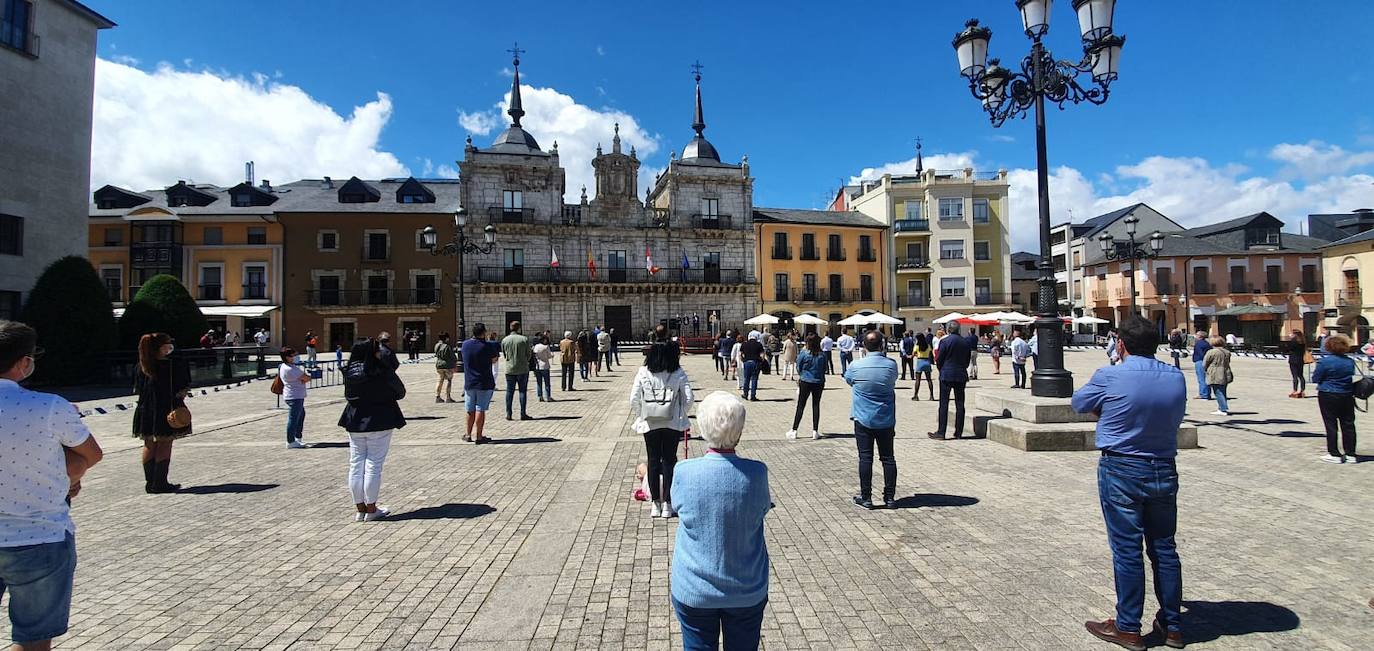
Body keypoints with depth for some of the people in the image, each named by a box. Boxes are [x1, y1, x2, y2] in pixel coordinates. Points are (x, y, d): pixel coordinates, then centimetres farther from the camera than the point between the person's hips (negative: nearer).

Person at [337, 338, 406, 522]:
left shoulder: (349, 372, 0)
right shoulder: (382, 371, -14)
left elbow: (348, 394, 9)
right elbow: (400, 392, -4)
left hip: (354, 422, 5)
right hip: (379, 422, -5)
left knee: (356, 465, 11)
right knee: (373, 465, 2)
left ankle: (360, 509, 18)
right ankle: (371, 510, 9)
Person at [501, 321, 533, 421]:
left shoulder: (504, 340, 1)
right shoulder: (524, 339, -7)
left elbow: (504, 355, 10)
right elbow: (528, 354, -2)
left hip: (509, 369, 2)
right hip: (523, 369, -2)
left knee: (509, 391, 8)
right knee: (523, 391, 3)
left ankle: (508, 414, 8)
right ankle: (523, 414, 4)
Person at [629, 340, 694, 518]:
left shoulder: (643, 373, -6)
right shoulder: (678, 373, -7)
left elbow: (634, 399, -7)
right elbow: (688, 398, -7)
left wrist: (640, 416, 8)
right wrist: (681, 414, 9)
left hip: (649, 423, 1)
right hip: (672, 423, -1)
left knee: (653, 461, 11)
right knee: (669, 460, 10)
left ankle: (655, 503, 18)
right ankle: (667, 504, 14)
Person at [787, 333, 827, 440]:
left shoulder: (804, 353, -12)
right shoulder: (822, 355, -5)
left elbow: (798, 367, -1)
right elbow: (824, 369, 5)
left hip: (805, 382, -2)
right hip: (819, 382, 2)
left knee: (800, 406, 5)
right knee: (816, 406, 9)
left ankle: (794, 431, 8)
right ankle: (815, 432, 11)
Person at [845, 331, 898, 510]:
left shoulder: (856, 366, -11)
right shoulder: (891, 365, -8)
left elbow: (848, 380, 9)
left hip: (863, 419, -2)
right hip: (886, 420, 2)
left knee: (865, 458, 3)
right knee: (888, 458, 10)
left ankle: (866, 498, 8)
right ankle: (889, 497, 16)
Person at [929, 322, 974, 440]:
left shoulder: (944, 341, -10)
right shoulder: (966, 341, 5)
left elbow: (939, 360, -6)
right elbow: (968, 360, 10)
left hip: (946, 375, -4)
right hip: (961, 375, 4)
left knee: (944, 404, -1)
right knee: (960, 404, 9)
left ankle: (941, 433, -1)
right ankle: (959, 432, 13)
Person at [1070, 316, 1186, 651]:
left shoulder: (1108, 377, -15)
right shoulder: (1176, 378, 0)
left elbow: (1079, 403, 0)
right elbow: (1176, 418, 12)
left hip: (1121, 471, -5)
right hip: (1164, 471, 5)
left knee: (1127, 550, 3)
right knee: (1164, 549, 15)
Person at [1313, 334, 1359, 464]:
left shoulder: (1324, 362, -16)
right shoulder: (1350, 362, 2)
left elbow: (1315, 379, -11)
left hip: (1328, 396, -5)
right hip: (1347, 396, 5)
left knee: (1331, 425, 2)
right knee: (1348, 425, 10)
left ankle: (1335, 454, 5)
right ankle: (1350, 454, 16)